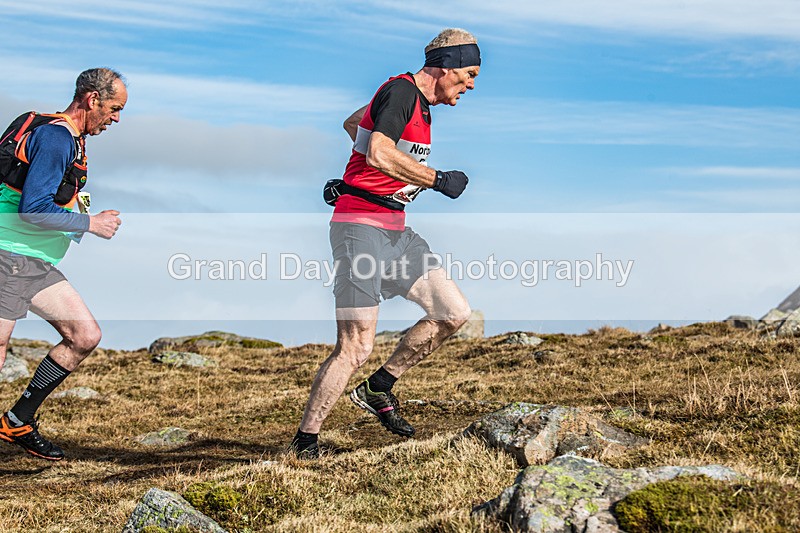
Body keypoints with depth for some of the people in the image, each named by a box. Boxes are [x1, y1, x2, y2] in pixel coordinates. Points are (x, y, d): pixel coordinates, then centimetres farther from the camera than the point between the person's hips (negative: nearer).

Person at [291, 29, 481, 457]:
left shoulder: (418, 101, 17)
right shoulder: (401, 91, -12)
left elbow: (352, 122, 32)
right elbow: (379, 154, -29)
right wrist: (437, 180, -20)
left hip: (396, 232, 10)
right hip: (360, 227, -10)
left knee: (455, 313, 4)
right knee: (355, 349, -11)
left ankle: (378, 389, 15)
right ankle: (304, 445, 1)